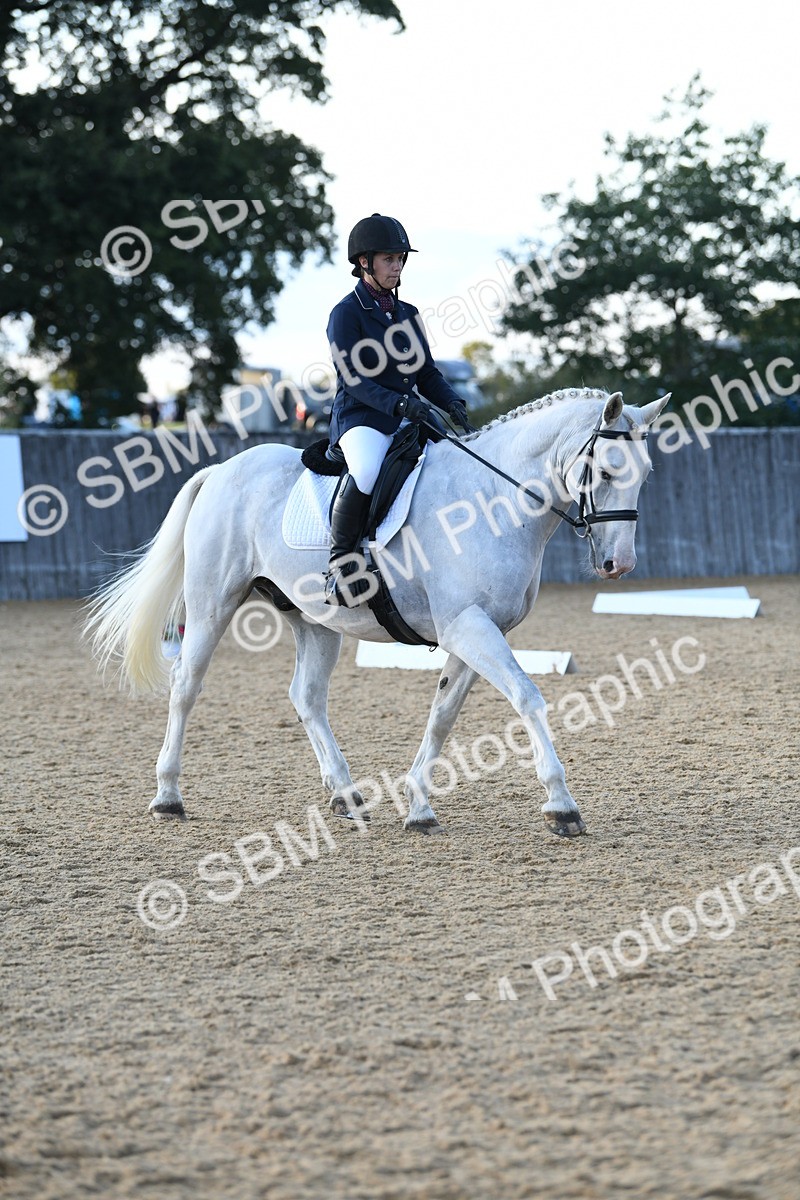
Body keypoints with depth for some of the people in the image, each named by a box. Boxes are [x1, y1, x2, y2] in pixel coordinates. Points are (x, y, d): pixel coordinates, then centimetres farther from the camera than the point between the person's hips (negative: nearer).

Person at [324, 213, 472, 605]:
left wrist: (453, 404, -4)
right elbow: (353, 379, -13)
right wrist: (398, 403, -27)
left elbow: (427, 373, 16)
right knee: (367, 472, -38)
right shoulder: (346, 314, -4)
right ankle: (340, 560, -24)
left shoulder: (407, 314, 16)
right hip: (361, 417, -7)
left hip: (411, 417, 7)